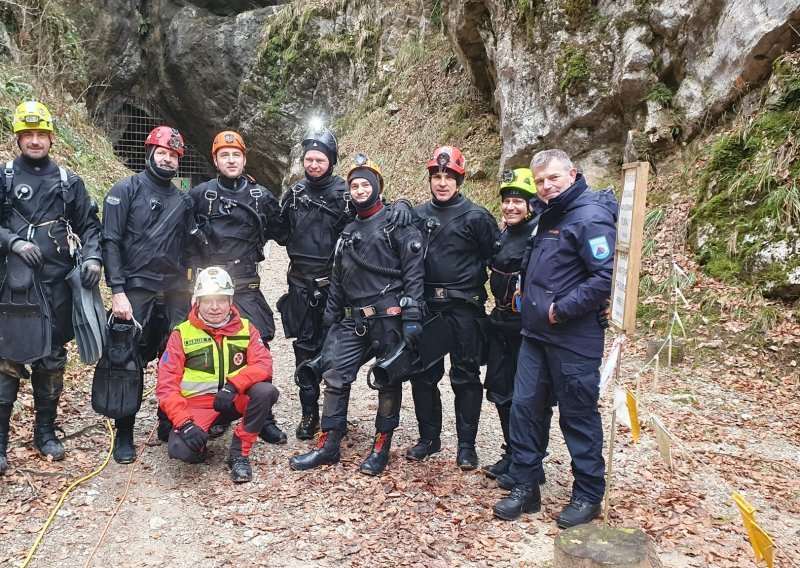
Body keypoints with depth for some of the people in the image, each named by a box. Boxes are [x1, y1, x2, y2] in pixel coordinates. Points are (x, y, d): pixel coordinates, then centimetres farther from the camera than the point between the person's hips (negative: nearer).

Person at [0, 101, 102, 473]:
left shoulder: (68, 182, 11)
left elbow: (89, 225, 12)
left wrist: (92, 258, -3)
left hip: (57, 284, 2)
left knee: (52, 359, 9)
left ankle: (45, 431, 22)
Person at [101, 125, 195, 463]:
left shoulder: (183, 201, 14)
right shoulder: (125, 190, 1)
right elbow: (110, 242, -6)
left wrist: (193, 291, 10)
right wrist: (117, 291, -14)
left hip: (176, 294, 4)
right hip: (136, 292, -4)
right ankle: (124, 435, 14)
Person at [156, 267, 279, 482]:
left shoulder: (246, 329, 2)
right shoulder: (182, 334, -3)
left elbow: (263, 364, -11)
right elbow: (166, 385, -8)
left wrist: (233, 385, -30)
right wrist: (184, 422, -23)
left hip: (235, 402, 2)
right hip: (198, 405, -2)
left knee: (266, 391, -29)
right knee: (180, 449, -30)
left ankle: (239, 454, -10)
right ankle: (201, 439, 8)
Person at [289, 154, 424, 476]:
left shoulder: (398, 223, -3)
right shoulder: (349, 232, 18)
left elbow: (413, 272, -11)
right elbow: (338, 279, 20)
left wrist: (413, 318, -17)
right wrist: (330, 317, 14)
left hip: (388, 318, -6)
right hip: (352, 320, 6)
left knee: (389, 381, 5)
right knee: (334, 375, 2)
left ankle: (381, 448, 19)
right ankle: (328, 446, 13)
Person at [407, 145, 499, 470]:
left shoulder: (475, 216, -5)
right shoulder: (418, 215, 7)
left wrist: (485, 294, -2)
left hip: (464, 308, -4)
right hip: (426, 306, 4)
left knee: (466, 376, 4)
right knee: (423, 375, 9)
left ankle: (466, 443, 17)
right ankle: (429, 437, 25)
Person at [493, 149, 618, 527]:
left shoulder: (590, 217, -15)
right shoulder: (550, 216, 13)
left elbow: (607, 277, -23)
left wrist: (561, 310, -19)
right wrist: (531, 304, 10)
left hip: (574, 340, -8)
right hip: (536, 335, 8)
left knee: (579, 417, 5)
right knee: (523, 406, 8)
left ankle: (588, 496, 22)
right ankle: (525, 488, 21)